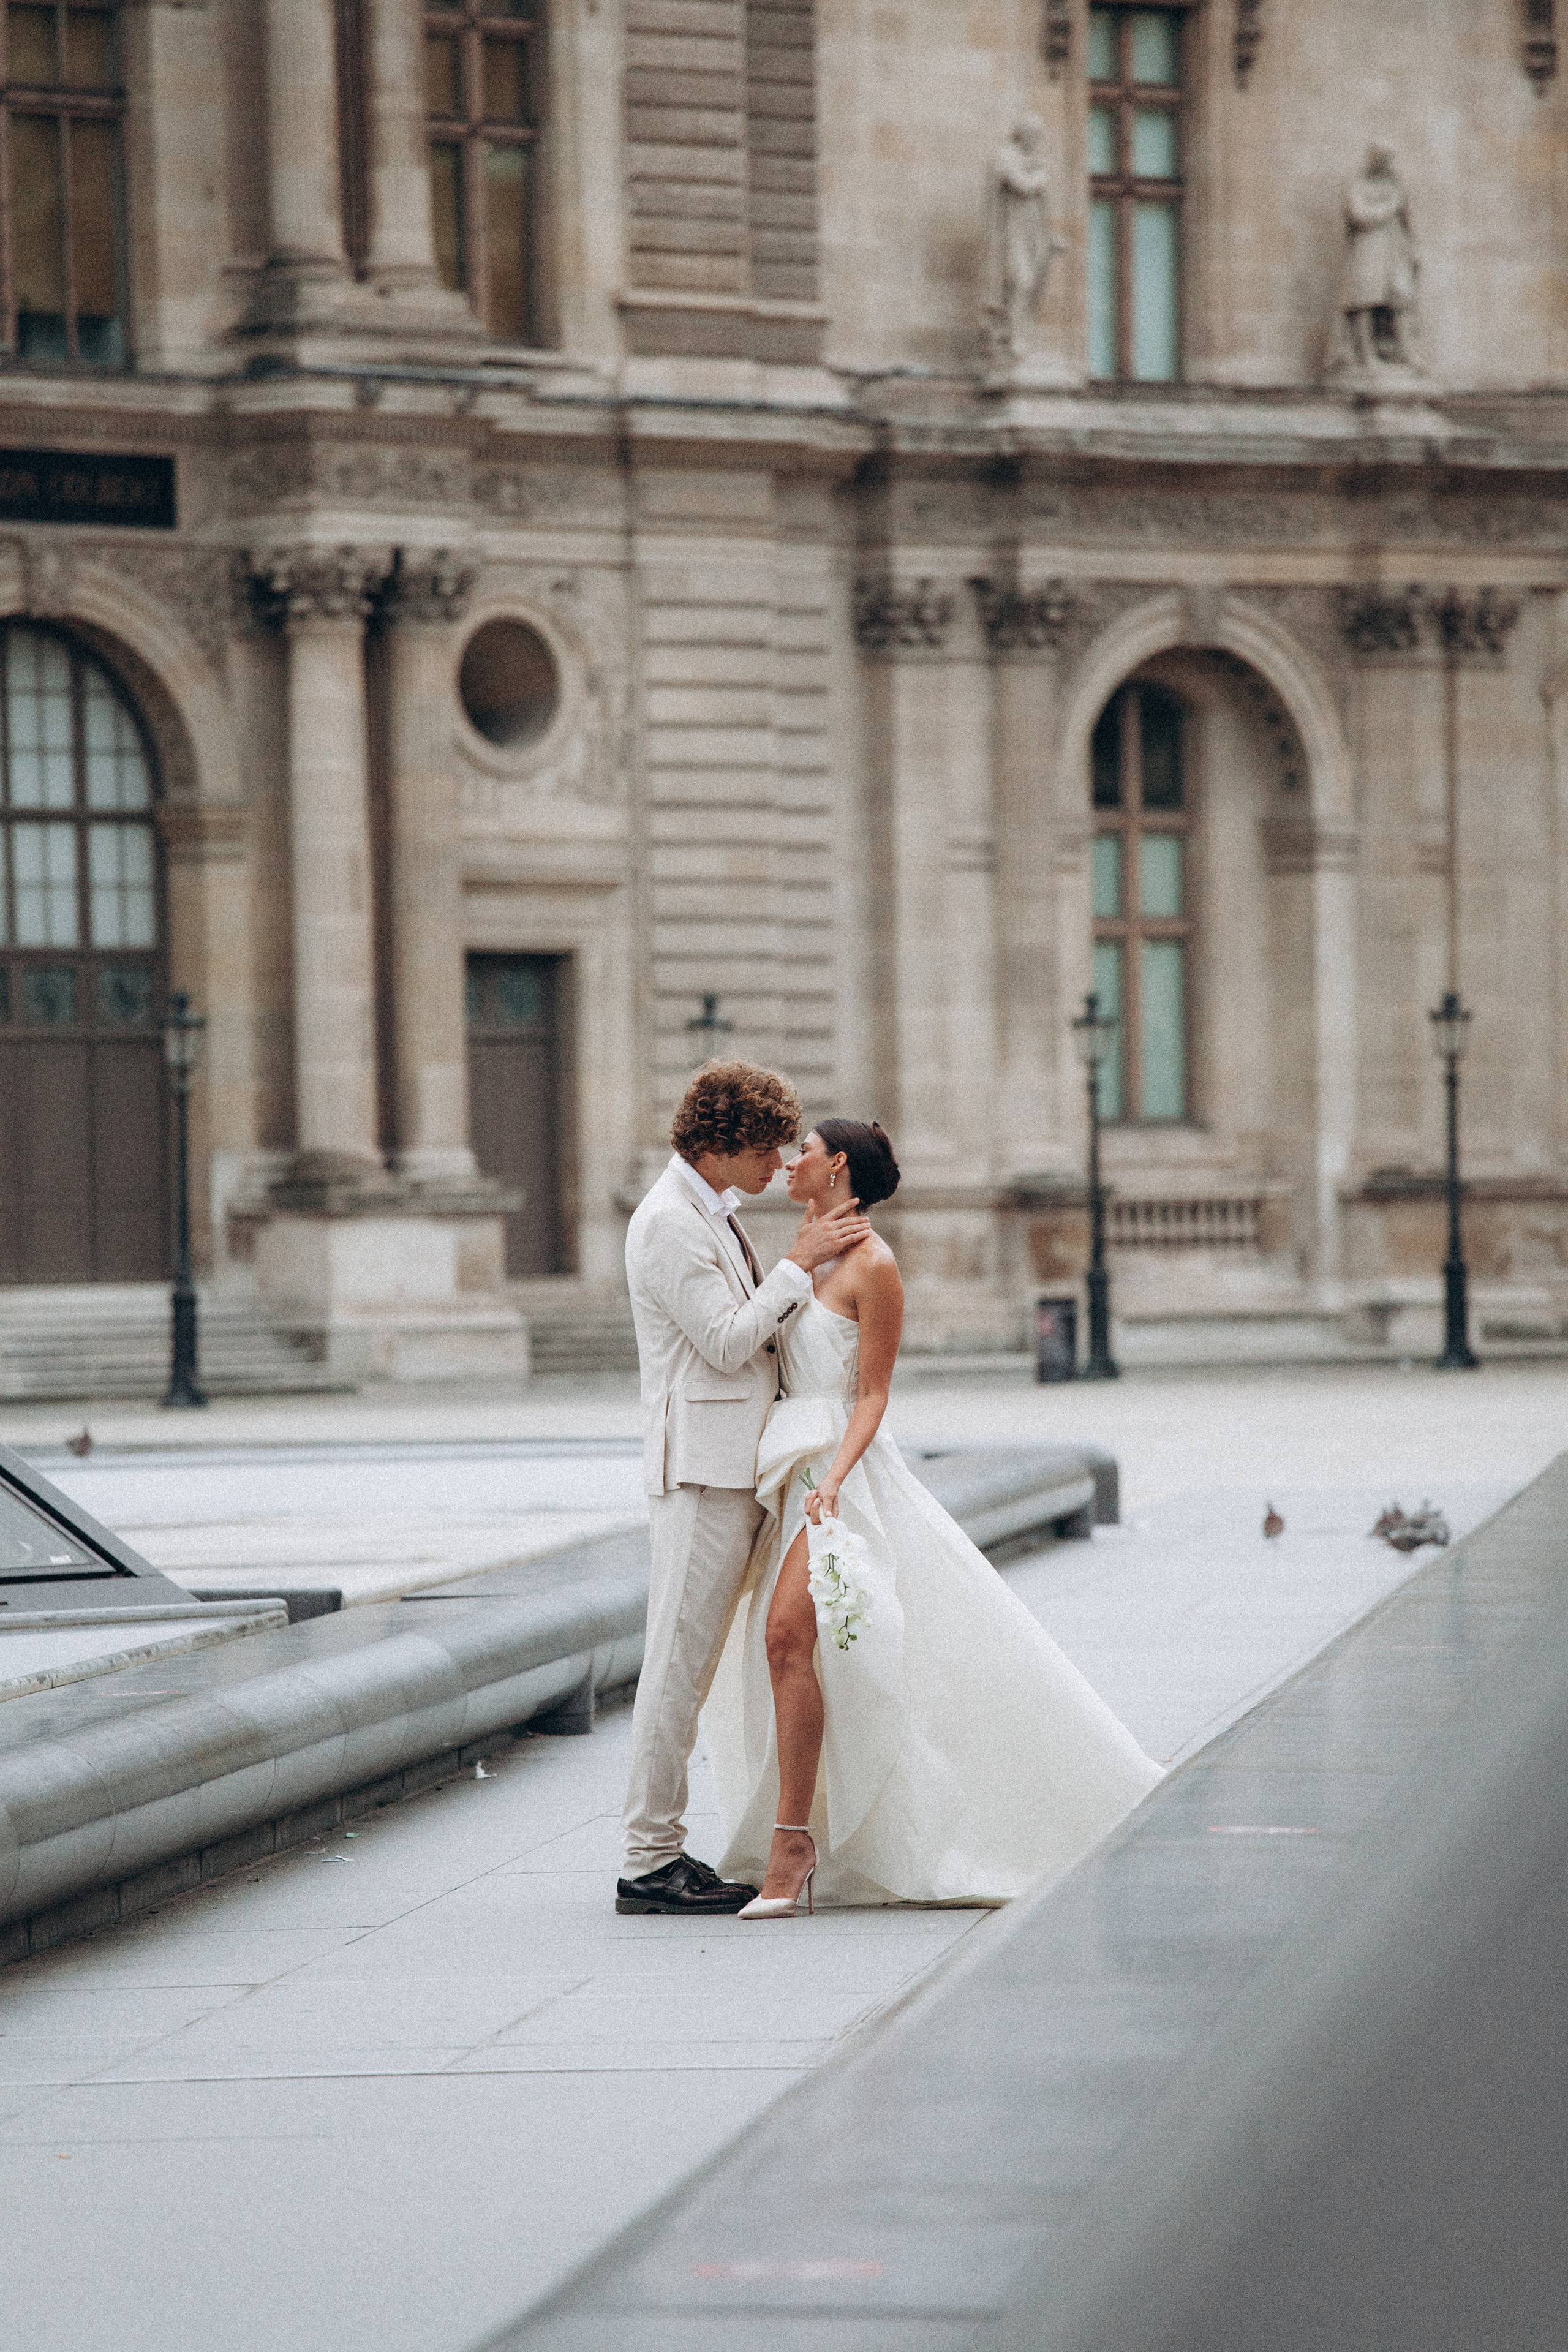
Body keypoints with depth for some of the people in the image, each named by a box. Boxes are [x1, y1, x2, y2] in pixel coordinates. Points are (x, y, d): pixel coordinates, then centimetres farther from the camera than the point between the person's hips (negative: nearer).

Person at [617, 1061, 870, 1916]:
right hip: (701, 1467, -10)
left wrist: (809, 1255, 9)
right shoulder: (668, 1222, -13)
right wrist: (800, 1265, -12)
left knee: (689, 1664, 10)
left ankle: (661, 1851, 12)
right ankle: (649, 1861, -7)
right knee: (679, 1661, -8)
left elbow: (753, 1325, 21)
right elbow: (726, 1343, -17)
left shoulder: (711, 1216, 19)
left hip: (734, 1467, 10)